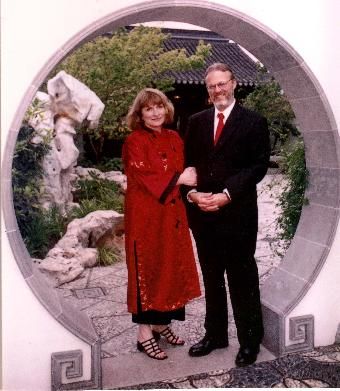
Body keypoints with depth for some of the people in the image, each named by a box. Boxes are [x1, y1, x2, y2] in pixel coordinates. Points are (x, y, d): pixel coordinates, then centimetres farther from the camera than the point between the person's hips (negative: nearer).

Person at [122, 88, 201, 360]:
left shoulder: (174, 139, 12)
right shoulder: (135, 142, -7)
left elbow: (183, 171, 14)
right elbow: (144, 177, -16)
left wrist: (189, 180, -5)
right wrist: (178, 178, -17)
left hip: (172, 214, 7)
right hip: (146, 215, -6)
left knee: (171, 267, 11)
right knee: (147, 269, 0)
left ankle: (161, 323, 27)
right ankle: (145, 333, 10)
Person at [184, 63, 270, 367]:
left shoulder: (254, 123, 0)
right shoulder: (196, 122, 12)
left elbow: (259, 166, -7)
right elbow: (187, 163, 10)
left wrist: (227, 195, -16)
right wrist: (192, 193, -7)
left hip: (237, 214, -4)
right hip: (202, 214, 4)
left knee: (243, 279, 5)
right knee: (212, 278, 15)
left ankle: (250, 340, 21)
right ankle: (215, 334, 30)